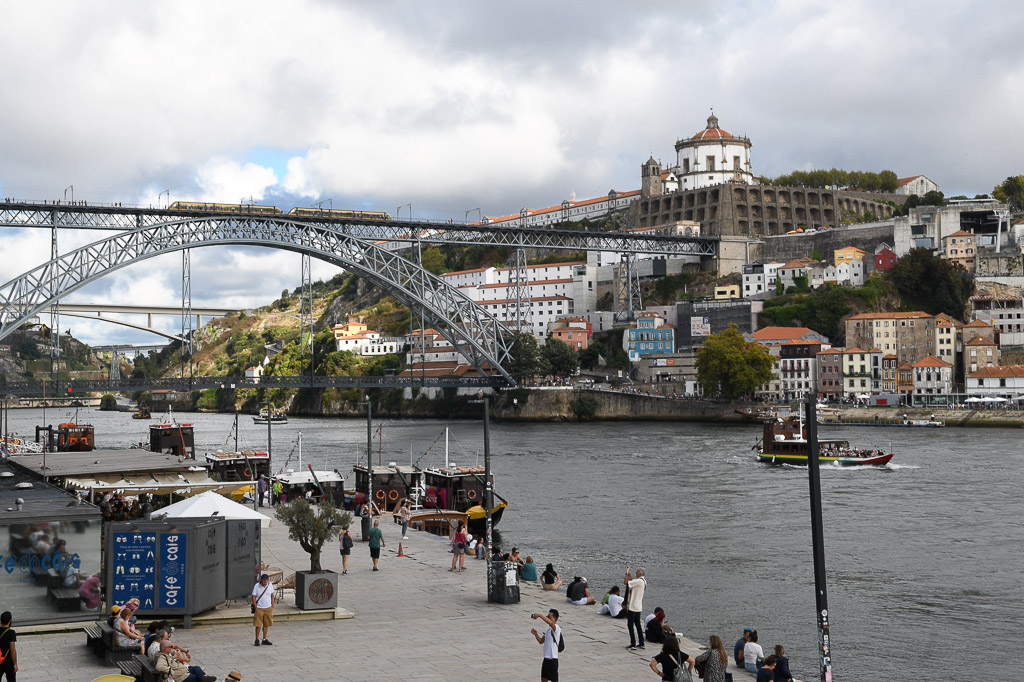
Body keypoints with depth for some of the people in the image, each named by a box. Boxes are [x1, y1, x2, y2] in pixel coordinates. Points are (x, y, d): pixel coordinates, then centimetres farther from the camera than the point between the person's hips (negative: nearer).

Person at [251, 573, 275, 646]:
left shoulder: (270, 585, -2)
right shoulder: (256, 586, -12)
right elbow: (253, 597, -7)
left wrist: (272, 607, 6)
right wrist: (256, 608, -10)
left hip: (268, 608, 3)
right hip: (259, 609, -3)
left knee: (266, 624, 8)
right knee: (258, 625, -1)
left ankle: (264, 639, 18)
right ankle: (257, 640, 10)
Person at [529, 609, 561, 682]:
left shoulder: (556, 628, -17)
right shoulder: (548, 629, 12)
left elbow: (550, 622, -39)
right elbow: (541, 641, 17)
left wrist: (540, 615, -33)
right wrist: (535, 634, 1)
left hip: (553, 659, -9)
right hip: (546, 659, 9)